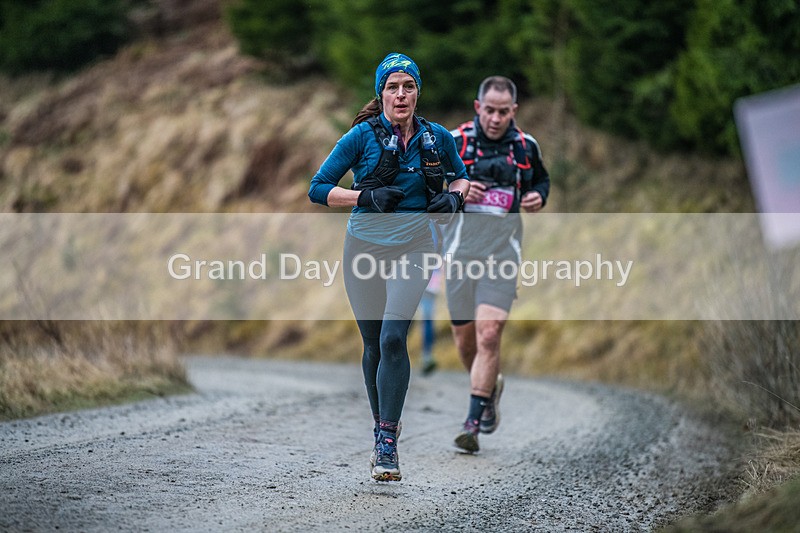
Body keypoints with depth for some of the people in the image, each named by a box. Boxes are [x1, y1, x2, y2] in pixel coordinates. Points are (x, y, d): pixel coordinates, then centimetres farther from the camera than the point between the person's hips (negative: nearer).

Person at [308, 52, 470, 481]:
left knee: (393, 338, -18)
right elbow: (318, 189, -4)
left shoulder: (438, 138, 3)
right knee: (373, 344, 8)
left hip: (412, 249, 0)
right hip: (364, 247, 1)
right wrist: (366, 196, -17)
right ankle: (380, 432, 29)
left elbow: (462, 177, 20)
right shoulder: (362, 136, -4)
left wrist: (454, 195, -3)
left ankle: (388, 446, -17)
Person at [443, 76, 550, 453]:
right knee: (464, 340, 9)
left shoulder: (526, 147, 6)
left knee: (489, 336, -14)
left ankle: (473, 422, -11)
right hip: (461, 250, 1)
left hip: (503, 253, -1)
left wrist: (539, 197, 2)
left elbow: (541, 180, 25)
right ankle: (490, 387, 40)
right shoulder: (453, 142, 0)